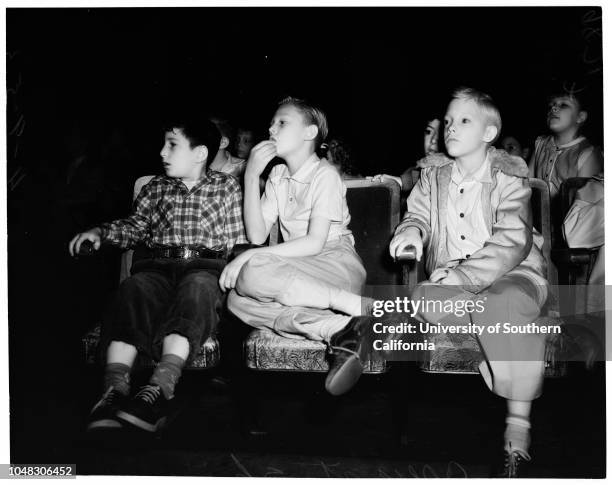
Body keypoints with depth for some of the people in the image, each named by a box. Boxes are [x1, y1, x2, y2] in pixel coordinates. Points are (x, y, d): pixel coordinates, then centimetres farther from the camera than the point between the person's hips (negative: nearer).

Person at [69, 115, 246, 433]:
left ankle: (159, 388, -52)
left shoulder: (225, 187, 15)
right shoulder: (156, 188, 24)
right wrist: (101, 232, 3)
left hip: (205, 266, -2)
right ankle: (114, 390, -45)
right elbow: (135, 226, 20)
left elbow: (238, 241, 11)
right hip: (156, 266, 3)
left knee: (197, 287, -38)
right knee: (134, 288, -32)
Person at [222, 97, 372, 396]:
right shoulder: (277, 176, 15)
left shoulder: (324, 175, -6)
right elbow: (257, 235, 5)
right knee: (237, 300, -21)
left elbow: (314, 243, -14)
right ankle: (338, 330, -34)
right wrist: (251, 176, -2)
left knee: (252, 275, -30)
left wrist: (251, 258, -17)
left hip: (337, 263, -6)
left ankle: (358, 306, -30)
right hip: (299, 271, 6)